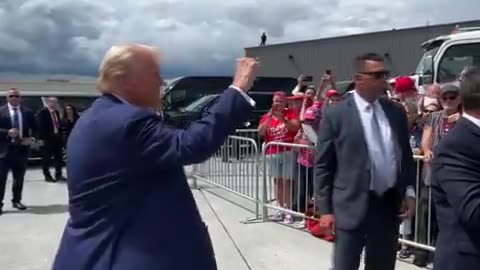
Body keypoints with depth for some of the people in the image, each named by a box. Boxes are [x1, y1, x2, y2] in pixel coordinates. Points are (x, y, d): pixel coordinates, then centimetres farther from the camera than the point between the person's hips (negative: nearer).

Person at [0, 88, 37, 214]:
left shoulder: (27, 112, 6)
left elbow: (34, 128, 10)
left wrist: (31, 138, -8)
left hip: (21, 148, 3)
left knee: (19, 177, 12)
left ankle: (16, 200, 25)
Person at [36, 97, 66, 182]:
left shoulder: (56, 112, 13)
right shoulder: (42, 112, -10)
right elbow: (40, 126, -14)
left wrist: (60, 135, 10)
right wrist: (42, 138, -18)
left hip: (57, 137, 7)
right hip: (47, 138, -7)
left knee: (59, 157, 9)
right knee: (46, 159, 3)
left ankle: (58, 175, 17)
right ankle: (47, 176, 11)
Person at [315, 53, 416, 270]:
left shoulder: (395, 112, 7)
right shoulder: (335, 115, -8)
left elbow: (406, 156, 15)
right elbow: (323, 166, -7)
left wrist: (409, 192, 5)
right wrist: (325, 209, -9)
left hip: (389, 204, 5)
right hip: (352, 206, -5)